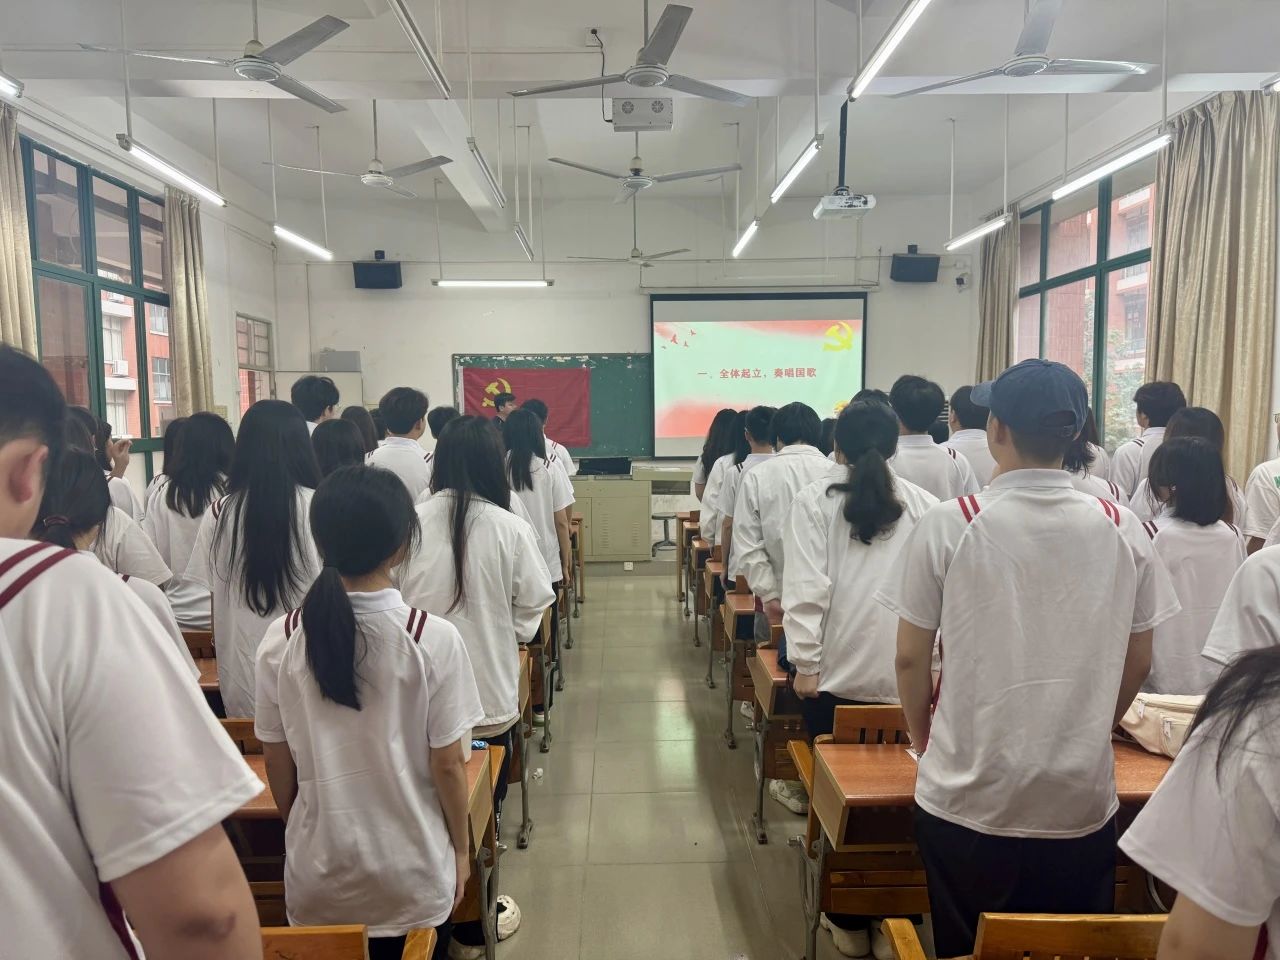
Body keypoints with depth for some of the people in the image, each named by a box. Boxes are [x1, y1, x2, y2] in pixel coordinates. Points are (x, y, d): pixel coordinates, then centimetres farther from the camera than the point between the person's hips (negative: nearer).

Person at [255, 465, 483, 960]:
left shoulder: (281, 640, -11)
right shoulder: (433, 638, -20)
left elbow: (278, 762, -1)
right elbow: (448, 764, -12)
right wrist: (460, 847, 4)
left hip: (318, 872, 2)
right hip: (414, 872, -2)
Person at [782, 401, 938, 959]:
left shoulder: (815, 500, -2)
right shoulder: (923, 504, 3)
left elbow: (806, 590, -8)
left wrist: (805, 664, -3)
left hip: (837, 672, -1)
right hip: (907, 675, 2)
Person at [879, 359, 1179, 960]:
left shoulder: (949, 526, -14)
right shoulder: (1123, 530, -4)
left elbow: (911, 658, -7)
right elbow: (1138, 662, 5)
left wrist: (922, 738, 11)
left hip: (969, 796, -2)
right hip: (1083, 797, 3)